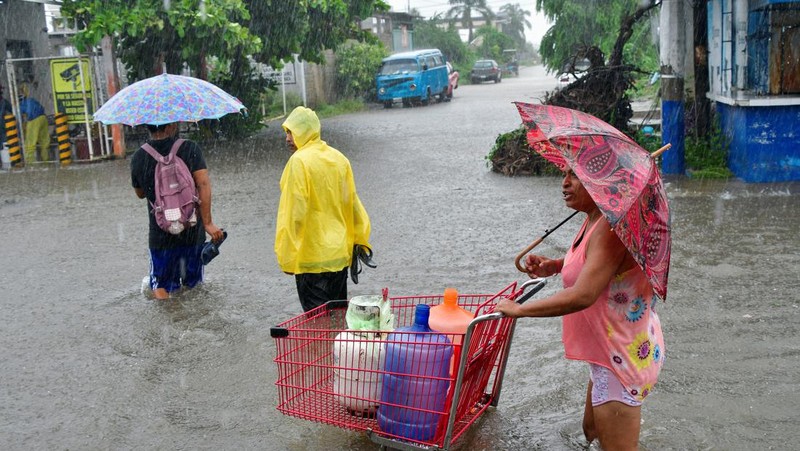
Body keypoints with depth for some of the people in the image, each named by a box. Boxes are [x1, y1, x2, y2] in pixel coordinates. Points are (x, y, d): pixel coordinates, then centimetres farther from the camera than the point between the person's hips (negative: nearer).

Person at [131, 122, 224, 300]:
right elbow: (203, 184, -22)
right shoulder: (190, 148, -10)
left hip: (161, 236, 1)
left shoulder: (138, 158, -3)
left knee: (161, 285, 12)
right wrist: (208, 223, -24)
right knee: (193, 285, 20)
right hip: (193, 232, -1)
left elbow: (140, 194, 12)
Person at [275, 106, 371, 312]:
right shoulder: (339, 158, 7)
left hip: (312, 257, -7)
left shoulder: (299, 161, -14)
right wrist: (358, 241, 19)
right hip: (340, 254, 7)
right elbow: (352, 203, 12)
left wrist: (287, 256, -12)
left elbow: (295, 212, -17)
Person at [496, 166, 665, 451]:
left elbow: (583, 296, -37)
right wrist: (553, 266, 3)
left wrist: (519, 309, -27)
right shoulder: (593, 220, 4)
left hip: (623, 356, -10)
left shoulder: (611, 229, -28)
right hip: (610, 352, 10)